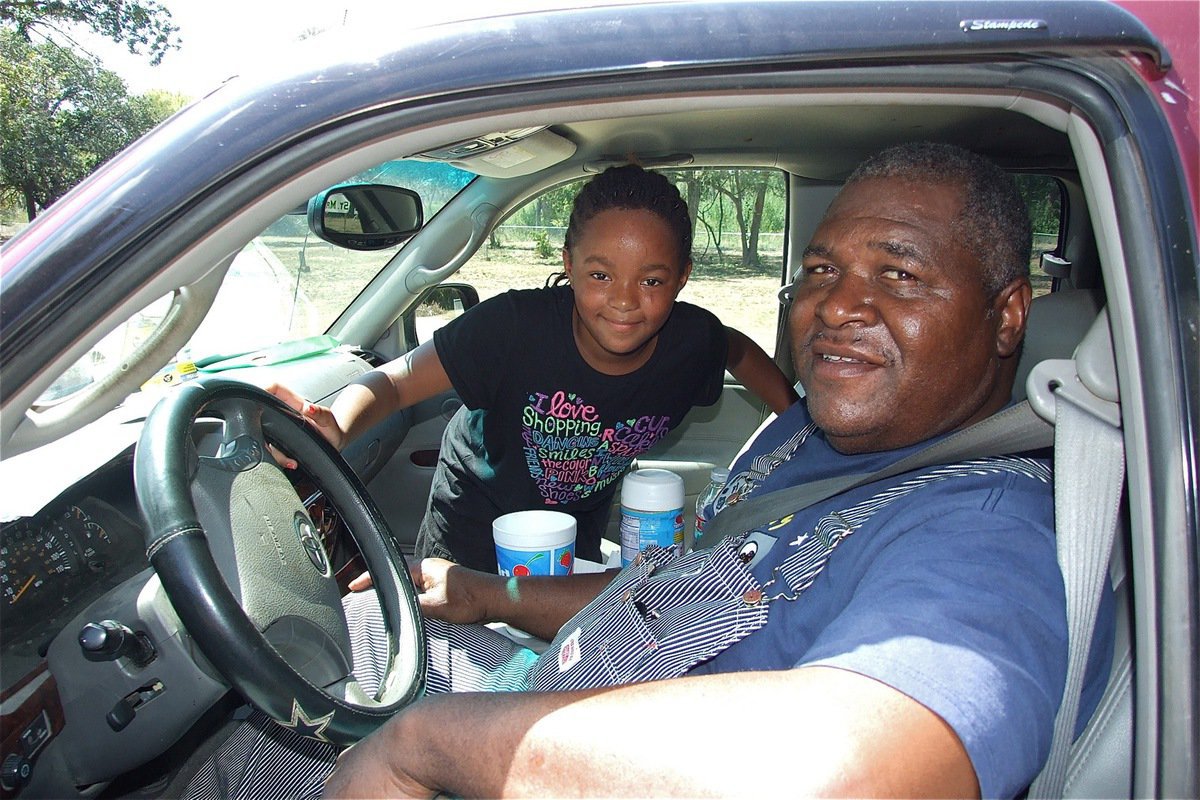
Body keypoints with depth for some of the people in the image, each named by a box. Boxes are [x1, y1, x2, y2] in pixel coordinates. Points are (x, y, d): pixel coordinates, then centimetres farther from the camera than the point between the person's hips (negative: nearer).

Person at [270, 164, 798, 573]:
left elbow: (739, 351, 0)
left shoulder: (691, 340, -25)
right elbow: (392, 381, -32)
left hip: (575, 536, 3)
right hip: (475, 525, -3)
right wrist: (336, 429, -53)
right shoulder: (517, 325, -35)